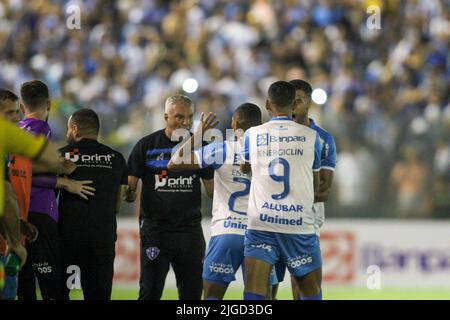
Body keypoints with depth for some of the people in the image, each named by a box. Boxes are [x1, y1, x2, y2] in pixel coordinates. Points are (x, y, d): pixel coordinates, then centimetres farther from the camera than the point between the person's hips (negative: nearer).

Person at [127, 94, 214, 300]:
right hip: (155, 227, -3)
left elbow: (212, 189, 12)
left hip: (190, 227, 3)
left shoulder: (200, 146, 8)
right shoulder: (147, 145, 2)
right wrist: (130, 194, -19)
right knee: (150, 290, -8)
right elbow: (129, 185, 2)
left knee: (192, 291, 4)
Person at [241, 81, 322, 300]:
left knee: (254, 293, -6)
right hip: (300, 224, 0)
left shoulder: (252, 135, 3)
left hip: (260, 224, 0)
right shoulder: (310, 136, 2)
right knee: (311, 291, 13)